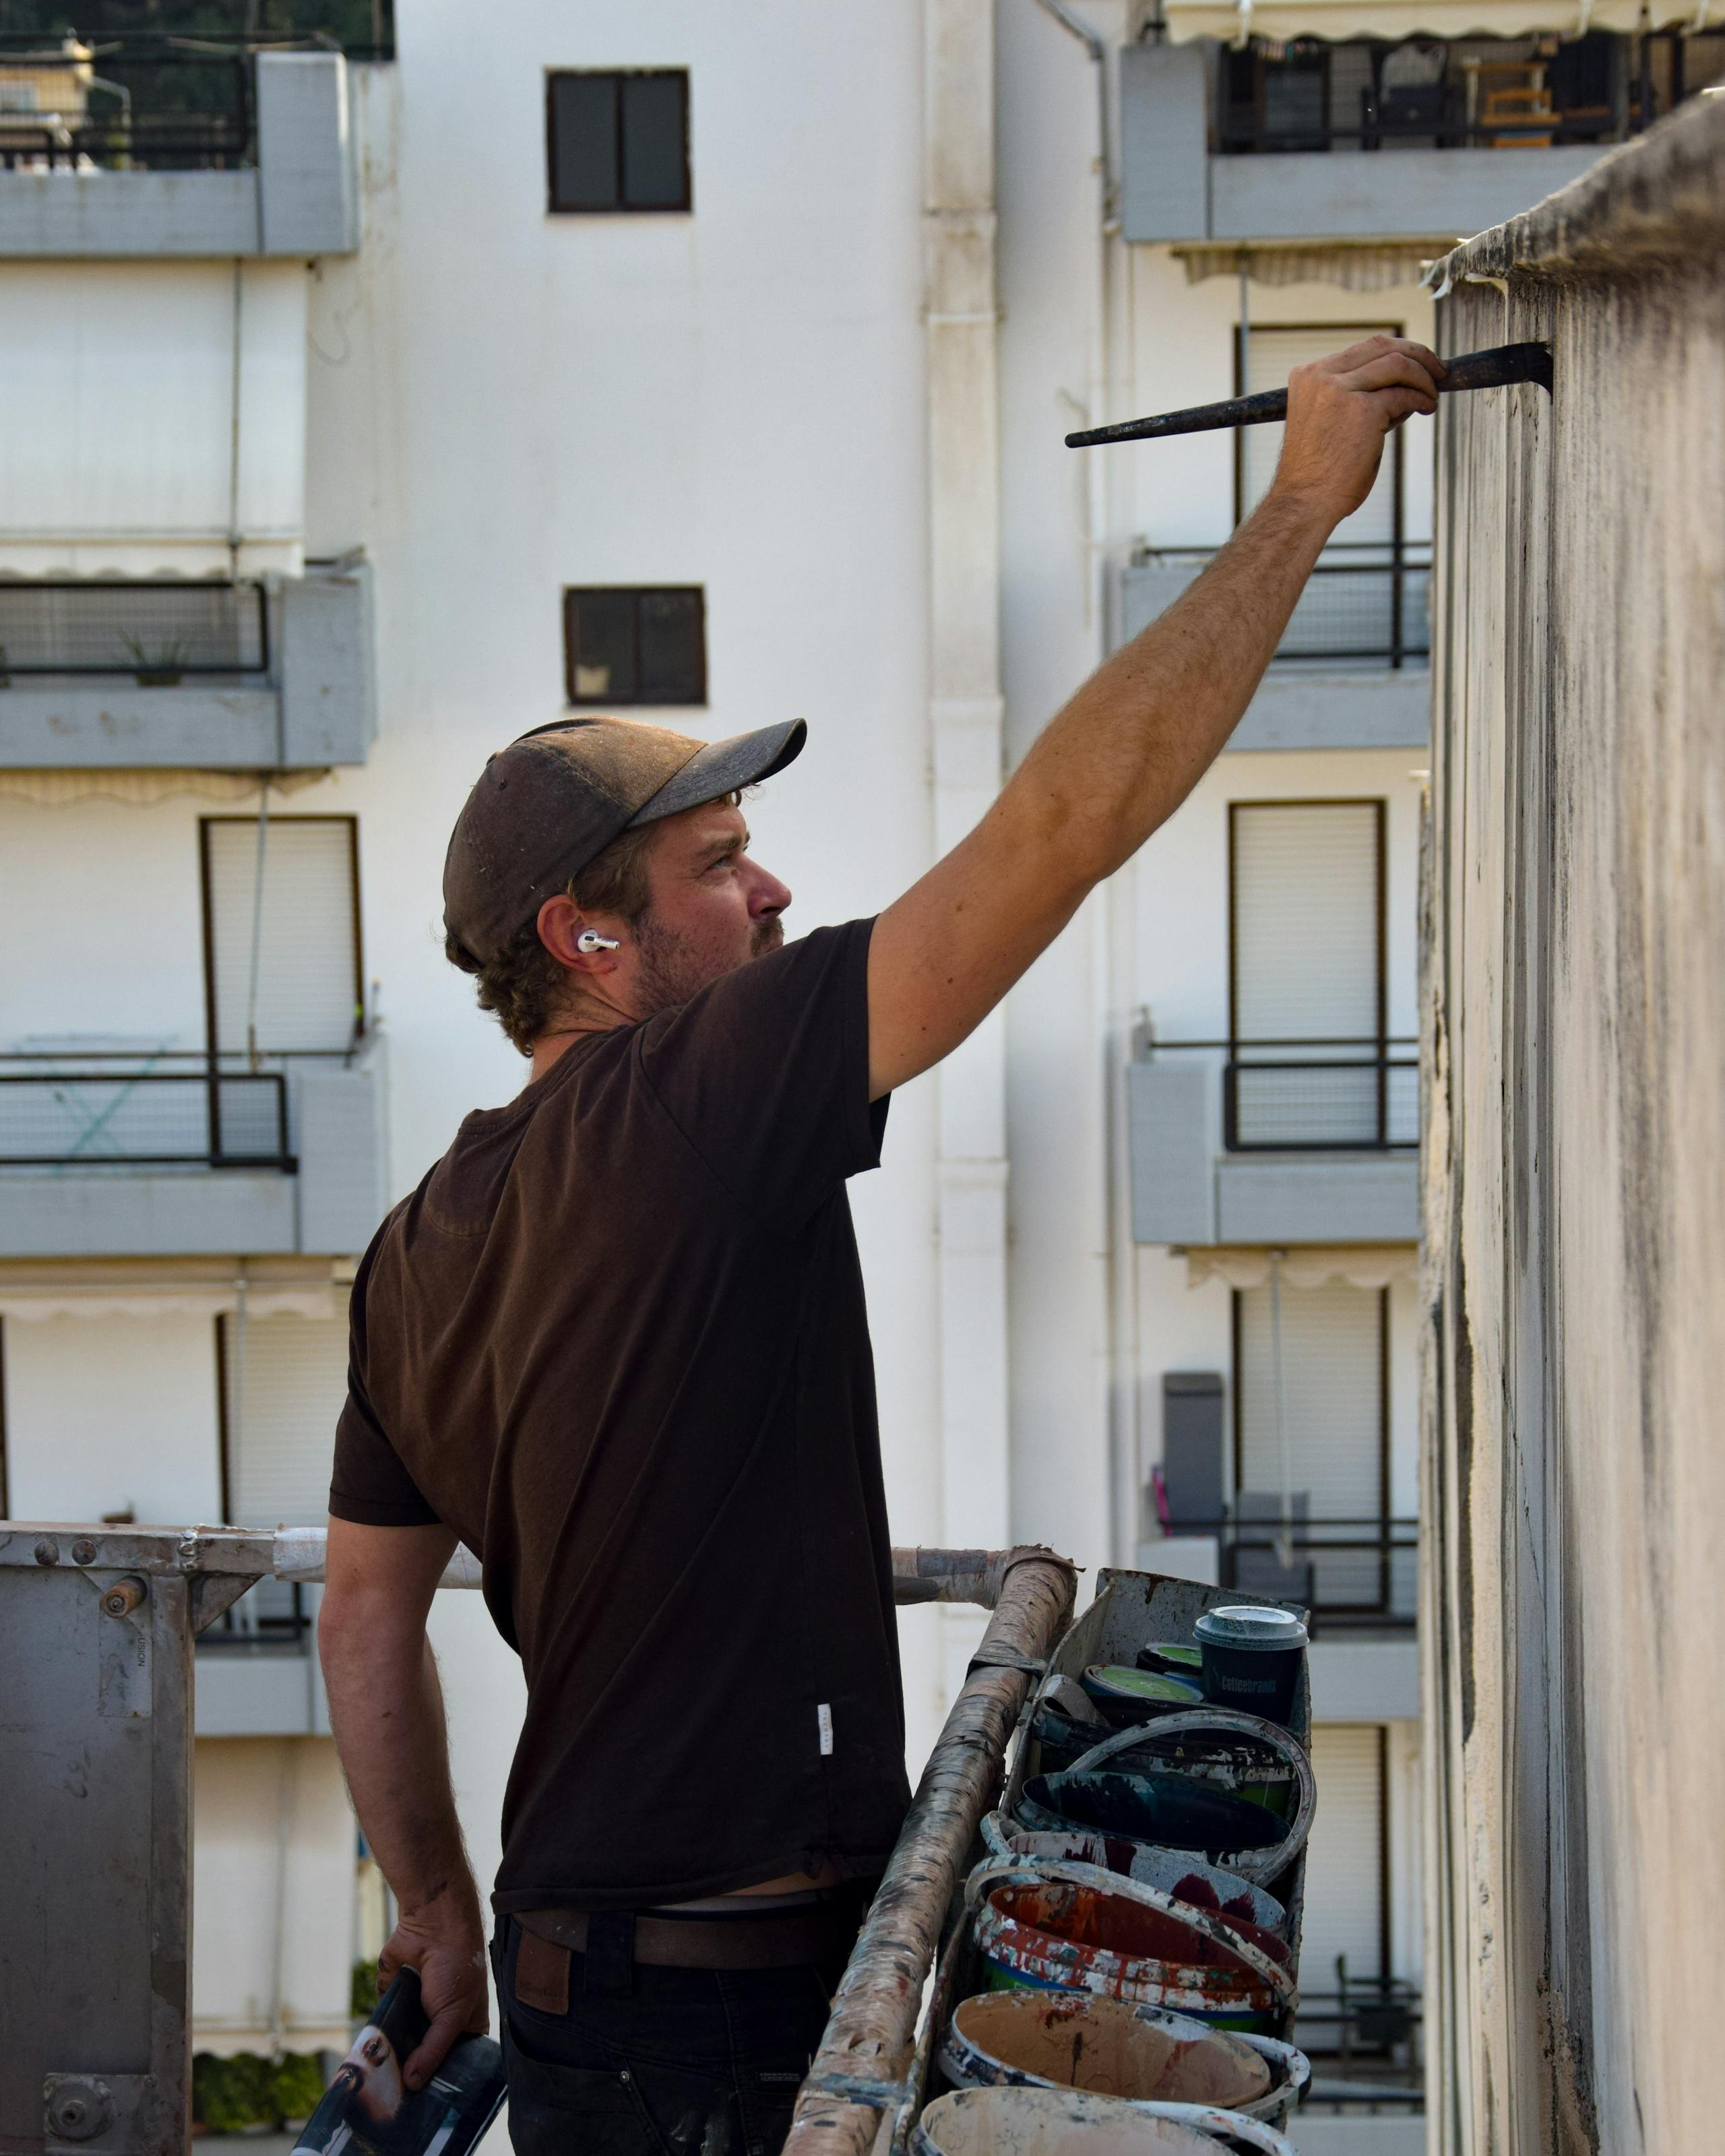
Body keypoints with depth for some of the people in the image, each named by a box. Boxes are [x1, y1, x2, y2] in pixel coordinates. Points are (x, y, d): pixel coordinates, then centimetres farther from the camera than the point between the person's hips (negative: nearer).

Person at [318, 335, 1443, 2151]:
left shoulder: (417, 1253, 7)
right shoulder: (683, 1109, -18)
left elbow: (365, 1611, 15)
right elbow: (1062, 827, -21)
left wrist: (442, 1910, 24)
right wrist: (1300, 504, -15)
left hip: (578, 1964, 9)